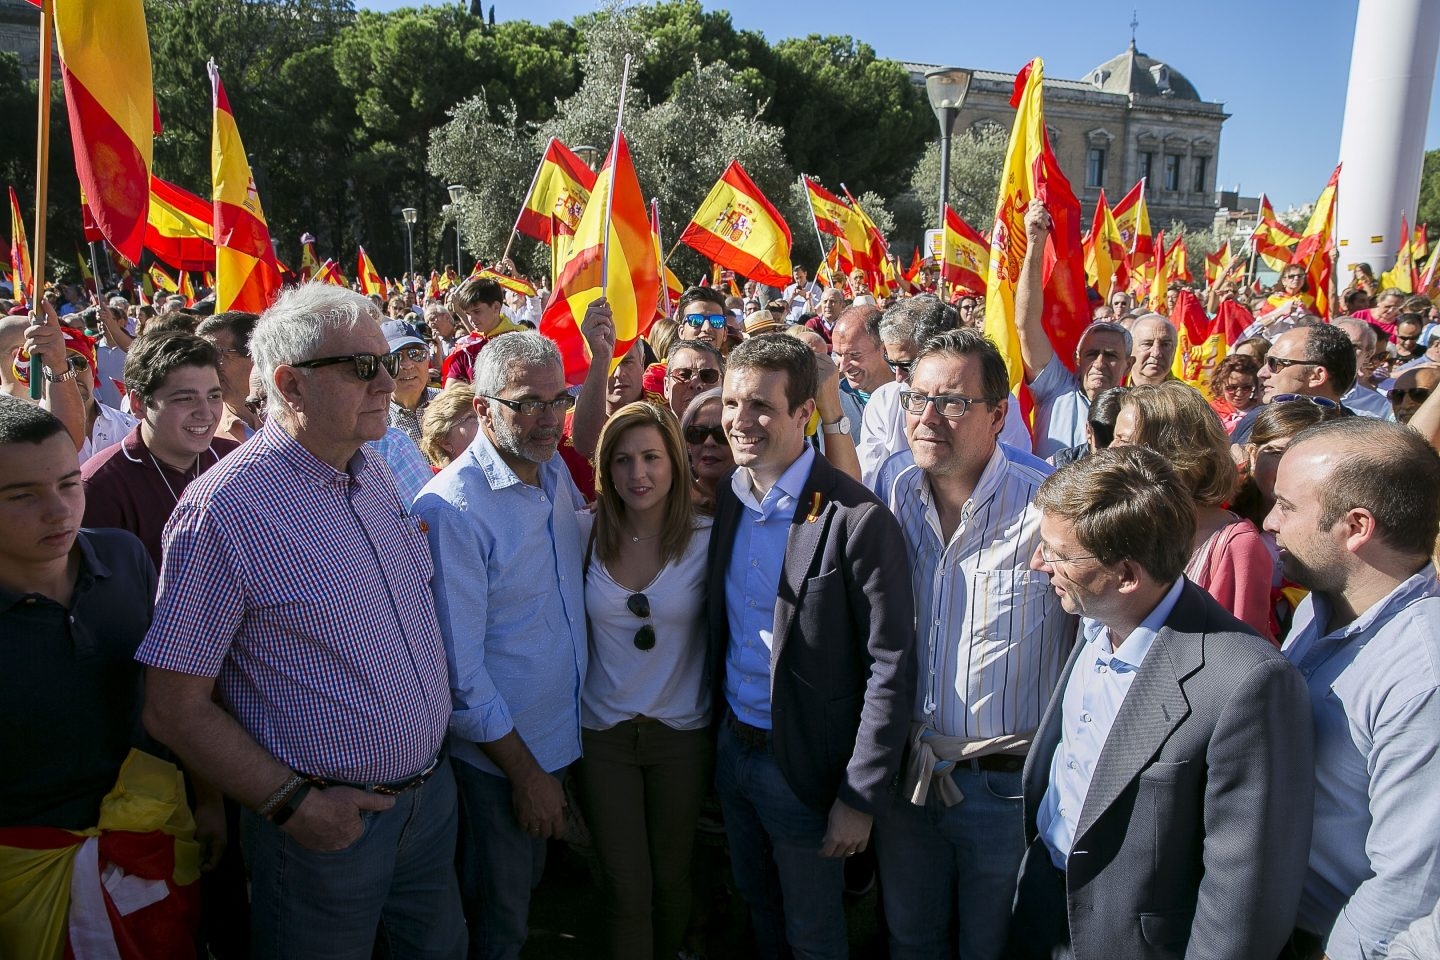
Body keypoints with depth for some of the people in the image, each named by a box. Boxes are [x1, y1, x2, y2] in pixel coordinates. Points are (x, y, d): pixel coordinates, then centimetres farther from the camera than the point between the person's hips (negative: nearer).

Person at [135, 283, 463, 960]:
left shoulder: (375, 476, 3)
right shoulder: (225, 508, -19)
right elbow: (175, 708, -17)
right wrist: (292, 803, -17)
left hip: (432, 796, 7)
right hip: (325, 824, -6)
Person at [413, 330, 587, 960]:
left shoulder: (556, 474, -1)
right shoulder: (452, 507, -24)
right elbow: (458, 667, -22)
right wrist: (524, 772, -17)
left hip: (560, 740, 7)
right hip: (497, 756, -7)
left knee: (528, 890, 26)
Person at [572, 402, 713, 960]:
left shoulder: (706, 539, -12)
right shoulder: (584, 533, -8)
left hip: (682, 733, 0)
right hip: (602, 733, 0)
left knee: (671, 878, 18)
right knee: (625, 888, 7)